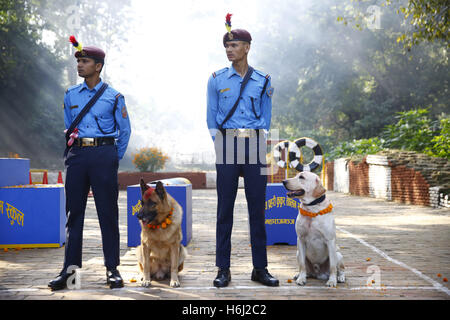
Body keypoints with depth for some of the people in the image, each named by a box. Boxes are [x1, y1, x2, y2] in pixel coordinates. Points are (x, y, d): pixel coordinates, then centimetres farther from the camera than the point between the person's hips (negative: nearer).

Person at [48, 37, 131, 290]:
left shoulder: (113, 96, 2)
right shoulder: (71, 95, 12)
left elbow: (125, 130, 8)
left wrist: (115, 158, 5)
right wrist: (73, 152, 15)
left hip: (104, 153, -3)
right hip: (77, 155, 4)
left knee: (108, 212, -1)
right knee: (74, 211, 3)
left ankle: (112, 268, 6)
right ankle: (70, 268, 9)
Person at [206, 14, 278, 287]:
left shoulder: (263, 81, 9)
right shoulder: (217, 80, 8)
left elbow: (266, 119, 10)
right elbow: (212, 118, 8)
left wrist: (257, 144, -1)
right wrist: (221, 145, -2)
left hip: (255, 146, 1)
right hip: (226, 146, 0)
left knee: (257, 208, 2)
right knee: (225, 208, -1)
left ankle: (260, 268, 9)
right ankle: (223, 269, 5)